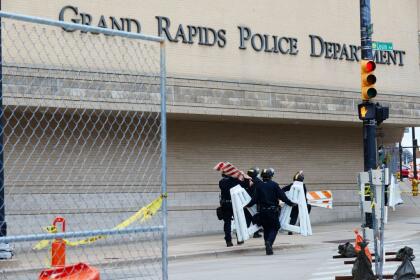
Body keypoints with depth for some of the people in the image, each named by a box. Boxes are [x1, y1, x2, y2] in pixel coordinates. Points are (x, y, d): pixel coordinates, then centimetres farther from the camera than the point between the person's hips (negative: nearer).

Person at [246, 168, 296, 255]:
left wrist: (247, 205, 12)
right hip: (273, 211, -3)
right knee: (274, 228, 6)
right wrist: (291, 203, 6)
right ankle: (269, 242, -20)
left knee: (266, 229, 15)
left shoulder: (258, 185, 0)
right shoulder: (274, 185, -5)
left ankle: (268, 248, 13)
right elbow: (282, 196, -4)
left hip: (262, 211, 3)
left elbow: (255, 199, -2)